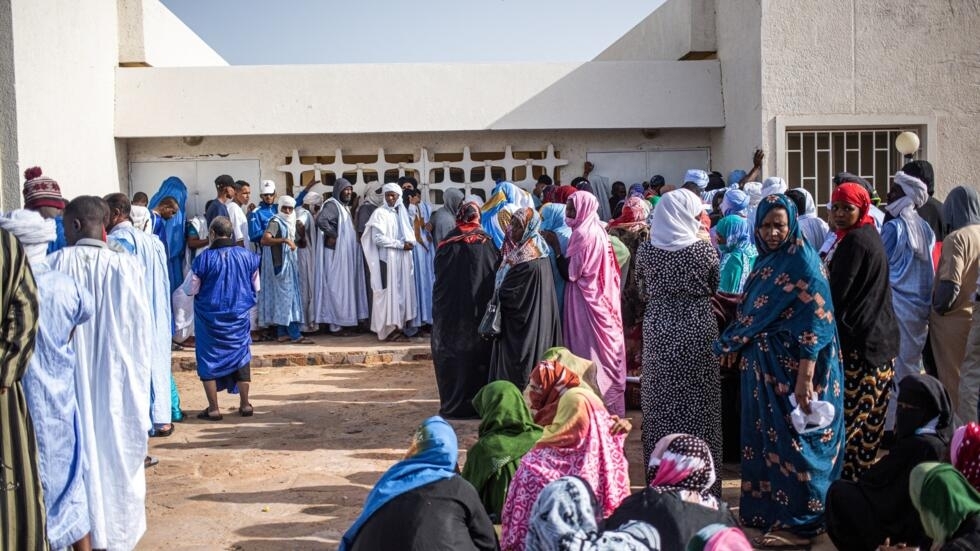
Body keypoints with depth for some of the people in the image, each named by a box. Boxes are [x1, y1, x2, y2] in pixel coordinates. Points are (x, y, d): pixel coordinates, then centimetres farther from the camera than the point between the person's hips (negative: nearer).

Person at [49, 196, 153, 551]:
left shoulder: (56, 263, -9)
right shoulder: (126, 266, -9)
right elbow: (142, 329, -4)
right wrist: (137, 368, 9)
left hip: (71, 375, 0)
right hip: (117, 376, 0)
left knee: (79, 447, 12)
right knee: (116, 447, 12)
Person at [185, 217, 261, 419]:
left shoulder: (204, 258, -15)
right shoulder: (247, 256, -6)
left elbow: (191, 290, -7)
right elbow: (256, 287, 5)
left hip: (210, 318, -3)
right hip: (239, 317, 3)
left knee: (209, 360, 10)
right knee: (241, 358, 15)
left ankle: (213, 409, 11)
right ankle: (245, 405, 20)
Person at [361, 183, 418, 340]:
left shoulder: (401, 213, 14)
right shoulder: (380, 213, -5)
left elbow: (410, 234, 14)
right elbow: (378, 238, -14)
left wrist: (410, 242, -10)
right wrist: (400, 244, -14)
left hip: (402, 259, 6)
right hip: (387, 259, -6)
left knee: (401, 291, 5)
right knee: (389, 292, -6)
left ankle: (398, 326, 9)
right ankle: (389, 328, -3)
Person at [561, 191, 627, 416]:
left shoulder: (583, 234, -17)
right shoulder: (598, 230, 11)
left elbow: (571, 272, -18)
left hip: (585, 299, -9)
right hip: (600, 297, 9)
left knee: (588, 350, -3)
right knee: (603, 348, 12)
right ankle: (609, 402, 19)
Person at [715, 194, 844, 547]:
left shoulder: (803, 262, -14)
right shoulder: (765, 260, 10)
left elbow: (815, 321, -19)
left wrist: (805, 376, -25)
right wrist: (734, 346, 14)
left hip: (792, 368, -8)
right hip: (763, 365, 8)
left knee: (792, 442, -1)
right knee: (765, 438, 15)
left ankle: (798, 522, 10)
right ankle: (767, 507, 28)